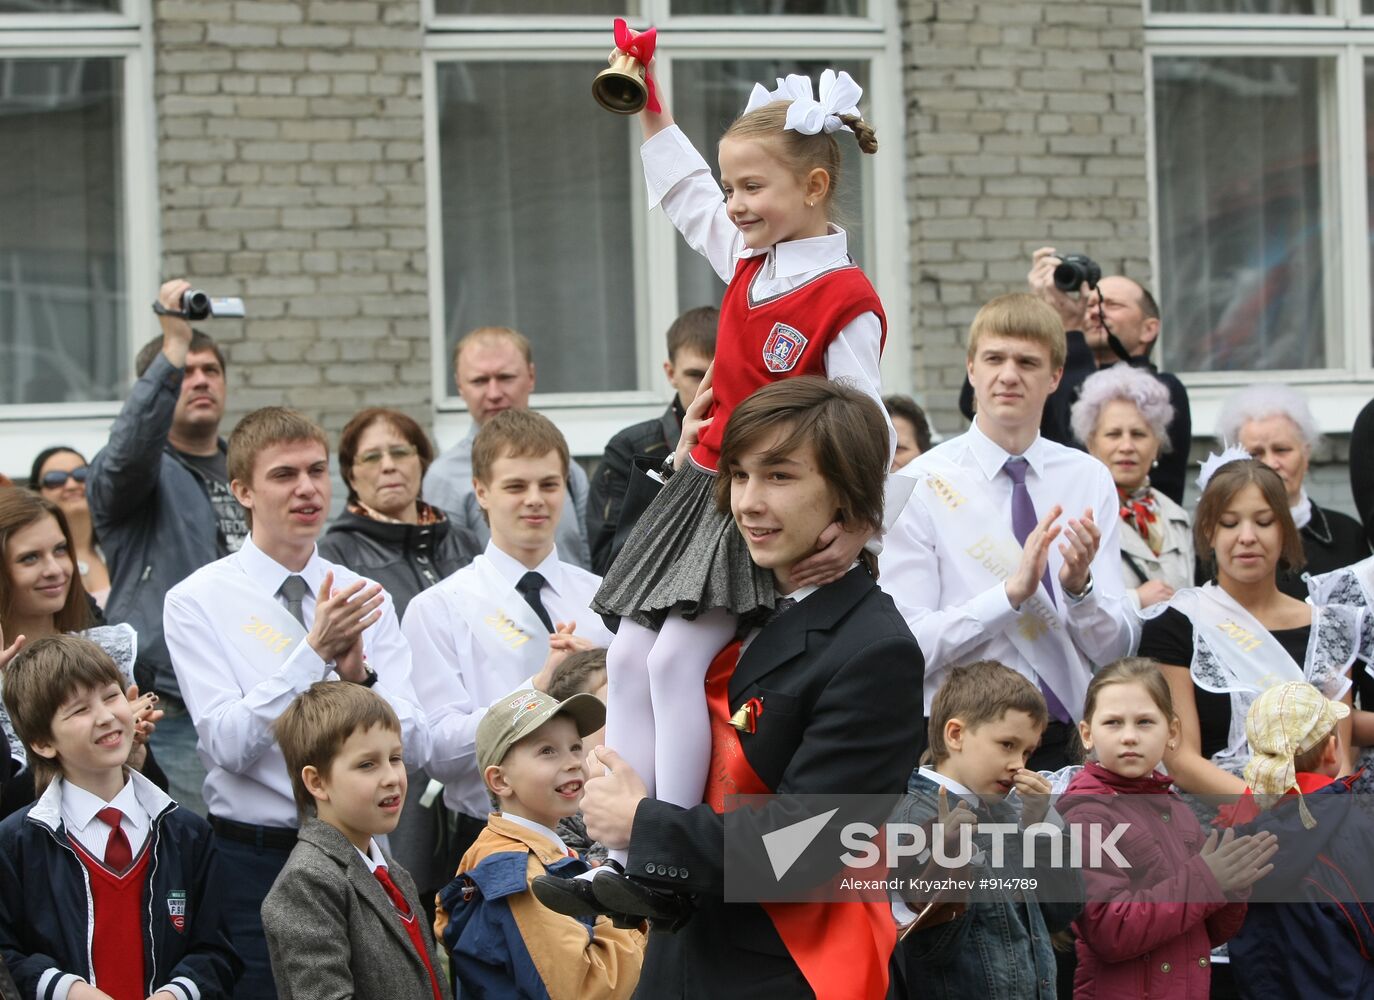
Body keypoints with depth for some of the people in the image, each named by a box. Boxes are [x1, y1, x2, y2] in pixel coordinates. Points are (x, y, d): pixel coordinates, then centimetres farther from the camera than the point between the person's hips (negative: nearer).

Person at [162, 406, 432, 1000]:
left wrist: (360, 675, -18)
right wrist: (314, 652, -22)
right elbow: (228, 744, -15)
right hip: (254, 857, -3)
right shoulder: (198, 602, -3)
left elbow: (414, 749, 0)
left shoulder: (364, 597, 7)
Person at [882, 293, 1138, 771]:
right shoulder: (922, 484, -1)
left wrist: (1079, 586, -12)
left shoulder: (1090, 479, 10)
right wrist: (1013, 592, -18)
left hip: (1070, 741, 3)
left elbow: (1116, 650, 7)